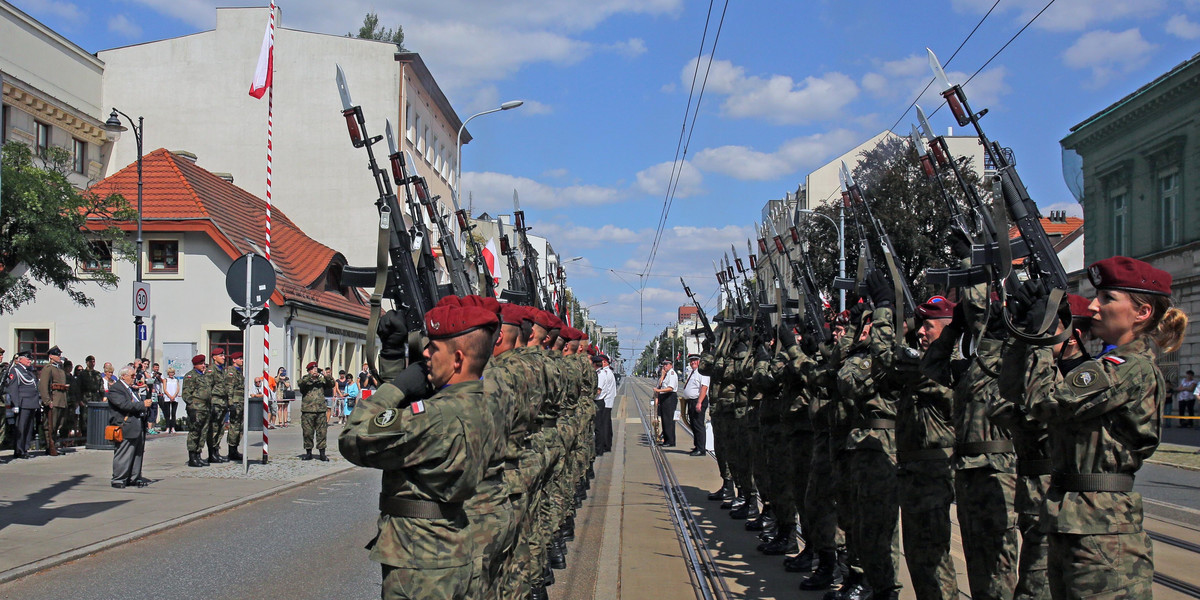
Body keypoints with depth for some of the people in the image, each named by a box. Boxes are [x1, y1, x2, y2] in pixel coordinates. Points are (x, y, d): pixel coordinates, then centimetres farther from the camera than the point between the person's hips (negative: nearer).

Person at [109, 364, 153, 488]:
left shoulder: (131, 389, 23)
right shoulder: (115, 390, -8)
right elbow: (124, 405, -20)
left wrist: (146, 403, 6)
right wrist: (143, 405, -17)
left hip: (139, 426, 9)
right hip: (126, 427, -9)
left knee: (138, 453, 11)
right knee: (123, 455, -5)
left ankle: (134, 478, 19)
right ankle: (118, 480, 3)